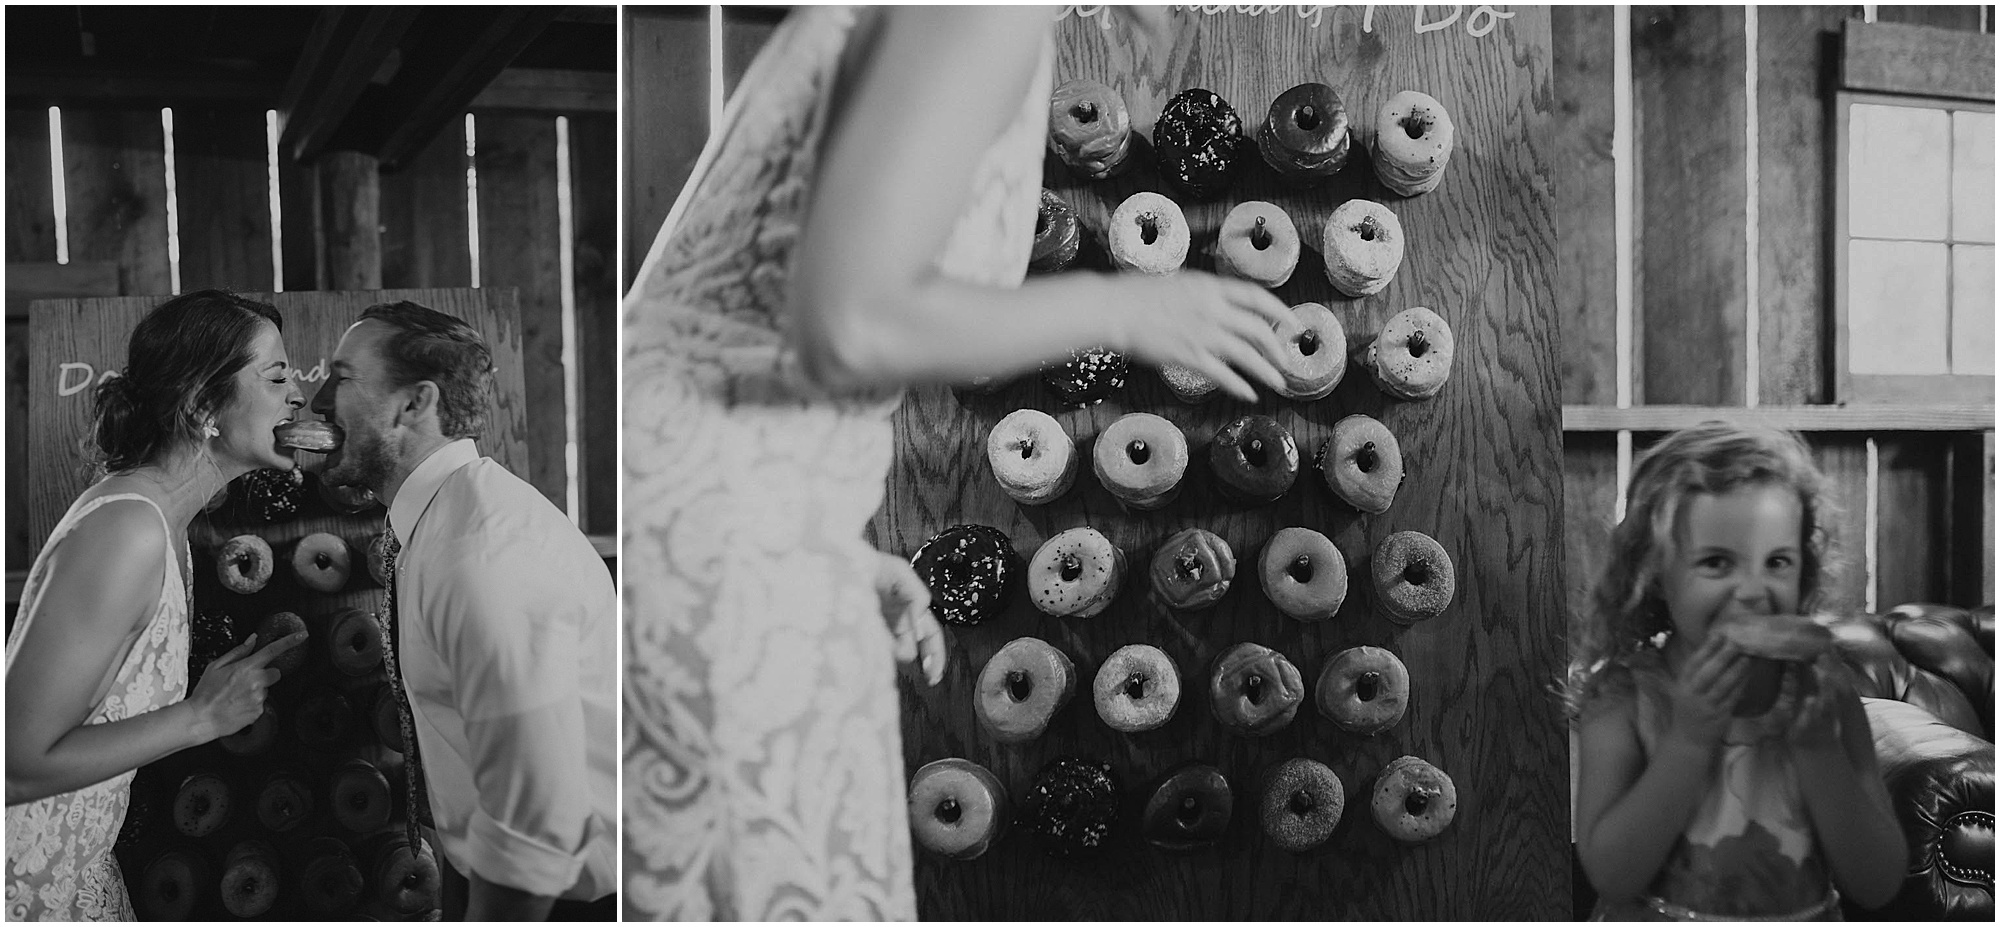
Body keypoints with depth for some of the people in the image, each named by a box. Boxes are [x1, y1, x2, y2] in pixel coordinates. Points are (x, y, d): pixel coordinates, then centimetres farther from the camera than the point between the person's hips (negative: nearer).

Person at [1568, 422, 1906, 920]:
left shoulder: (1823, 688, -2)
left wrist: (1817, 744, -16)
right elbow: (1611, 875, -14)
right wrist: (1689, 737, -20)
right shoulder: (1625, 693, -7)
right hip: (1651, 916, -3)